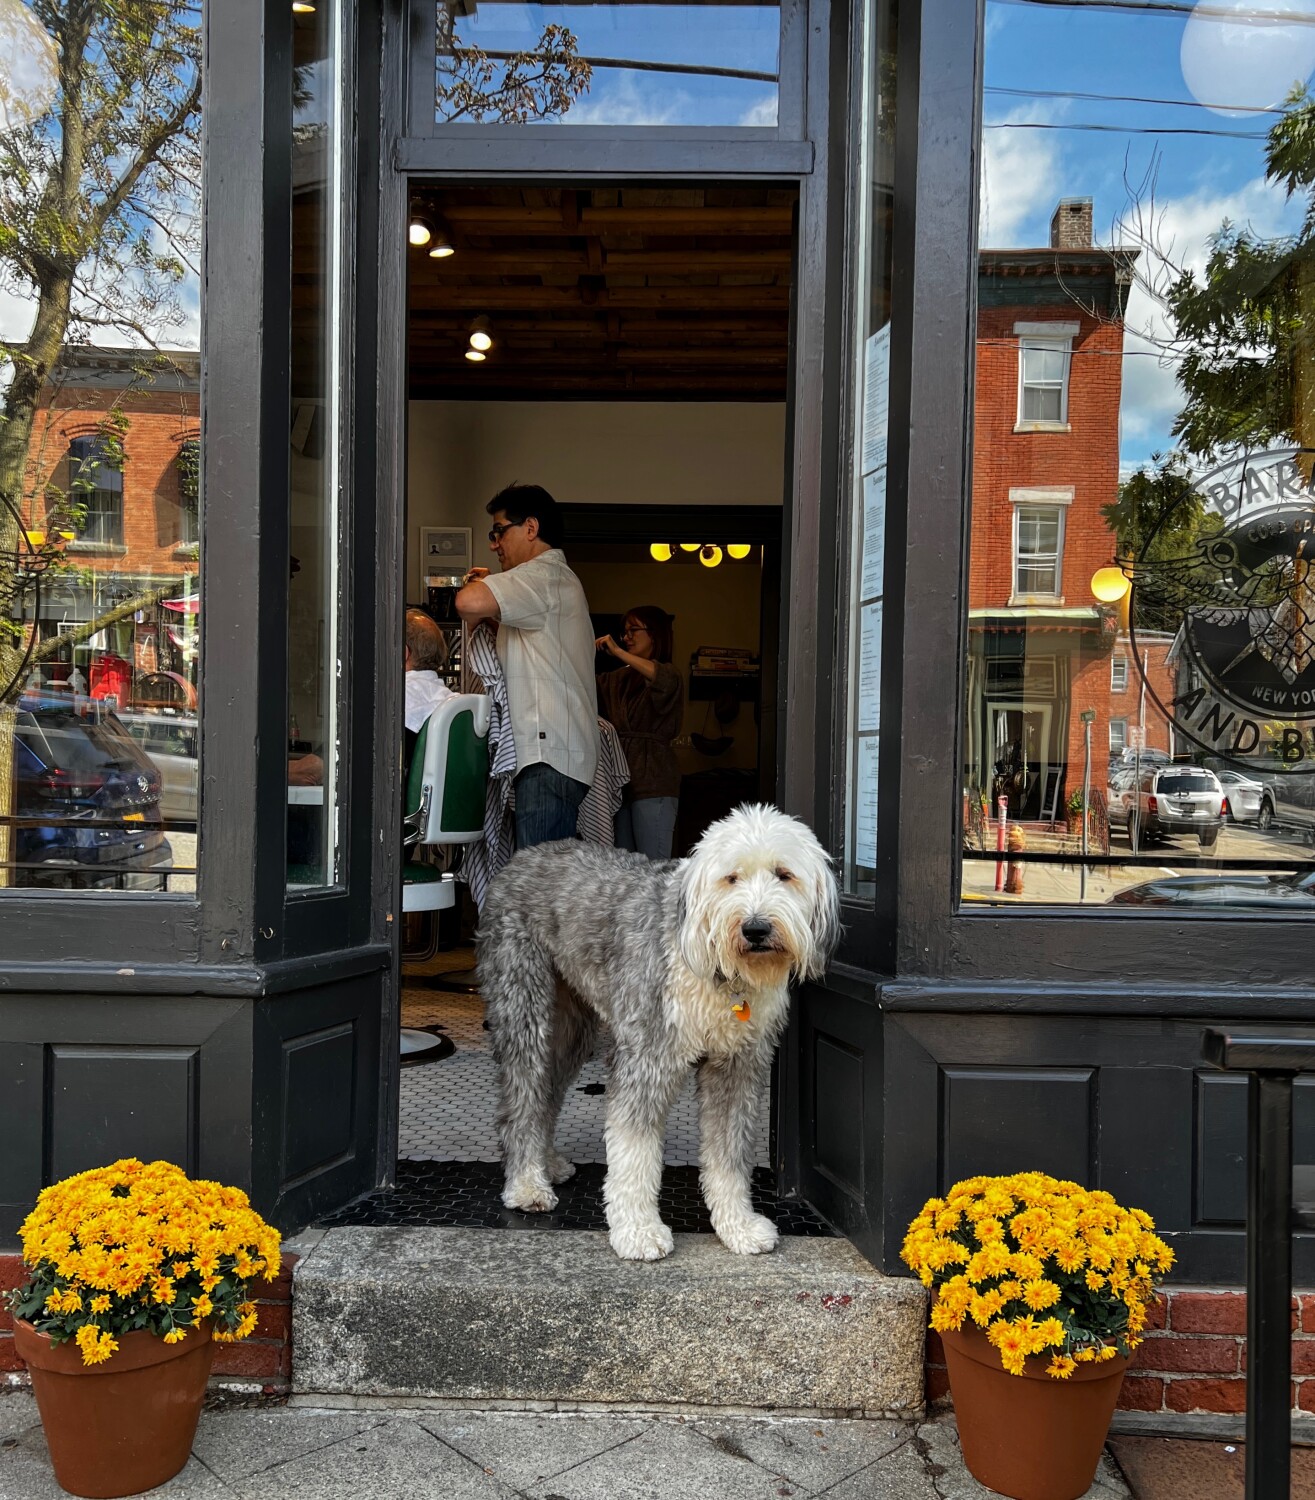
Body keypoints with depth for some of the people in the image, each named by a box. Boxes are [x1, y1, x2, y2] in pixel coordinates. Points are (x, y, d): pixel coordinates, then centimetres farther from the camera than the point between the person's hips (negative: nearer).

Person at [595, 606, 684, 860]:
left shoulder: (668, 673, -3)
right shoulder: (619, 680, 19)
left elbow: (665, 680, -26)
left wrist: (617, 651, -23)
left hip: (652, 782, -7)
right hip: (622, 778, 7)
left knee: (654, 866, -8)